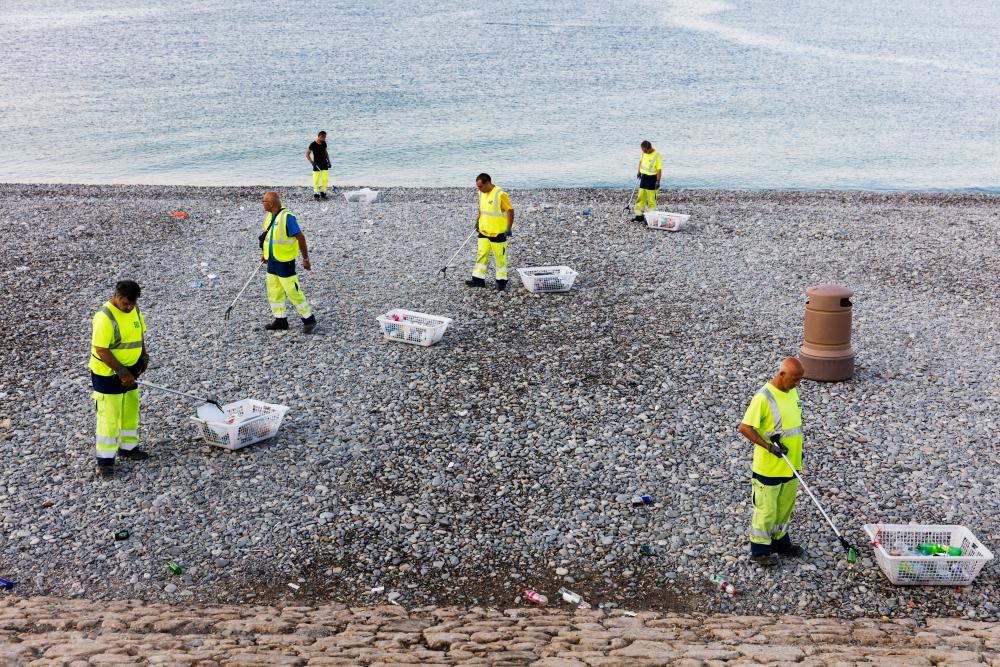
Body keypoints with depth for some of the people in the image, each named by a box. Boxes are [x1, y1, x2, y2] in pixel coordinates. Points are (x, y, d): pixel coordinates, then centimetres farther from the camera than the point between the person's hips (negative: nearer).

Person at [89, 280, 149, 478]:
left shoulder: (134, 310, 1)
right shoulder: (105, 317, -24)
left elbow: (140, 334, 17)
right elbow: (101, 350, -25)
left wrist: (143, 356, 2)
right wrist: (121, 371, -25)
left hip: (129, 371, 8)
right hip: (108, 374, -8)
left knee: (131, 411, 19)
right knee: (109, 416, -2)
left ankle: (128, 447, 36)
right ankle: (105, 460, 7)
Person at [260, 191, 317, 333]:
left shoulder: (287, 217, -21)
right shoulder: (269, 216, 5)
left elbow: (300, 238, -19)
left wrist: (305, 259, -16)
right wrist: (265, 253, 20)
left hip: (285, 263, -8)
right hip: (272, 262, 8)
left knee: (293, 292, -4)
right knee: (274, 292, 12)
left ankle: (309, 320, 8)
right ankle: (280, 321, 23)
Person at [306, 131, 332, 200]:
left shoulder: (324, 143, 3)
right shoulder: (313, 145, -13)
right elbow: (307, 154, -8)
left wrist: (328, 161, 14)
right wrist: (312, 162, -16)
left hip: (324, 164, 5)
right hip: (317, 165, -5)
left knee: (325, 179, 2)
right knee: (316, 180, -3)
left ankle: (323, 193, 15)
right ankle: (316, 194, 6)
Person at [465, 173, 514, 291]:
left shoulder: (500, 194, -20)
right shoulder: (482, 194, 4)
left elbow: (510, 210, -18)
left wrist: (509, 228, -22)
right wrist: (478, 220, 18)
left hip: (498, 233, -7)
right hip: (484, 232, 7)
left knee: (500, 257, 5)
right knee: (481, 255, 6)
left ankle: (501, 280, 16)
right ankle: (478, 279, 11)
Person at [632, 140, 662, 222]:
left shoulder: (657, 156, -18)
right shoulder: (643, 153, 2)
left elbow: (659, 169, -17)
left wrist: (658, 181, -19)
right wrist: (639, 172, 22)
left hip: (652, 178, -7)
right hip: (643, 177, 7)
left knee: (651, 199, -2)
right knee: (640, 197, 10)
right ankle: (639, 215, 18)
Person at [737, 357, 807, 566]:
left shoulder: (792, 392, 4)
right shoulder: (763, 397, -22)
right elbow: (745, 428, -22)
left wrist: (798, 451, 17)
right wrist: (769, 446, -24)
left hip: (790, 464, 8)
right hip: (768, 466, -8)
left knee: (785, 506, 20)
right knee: (766, 509, 4)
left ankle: (780, 542, 37)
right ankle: (759, 550, 18)